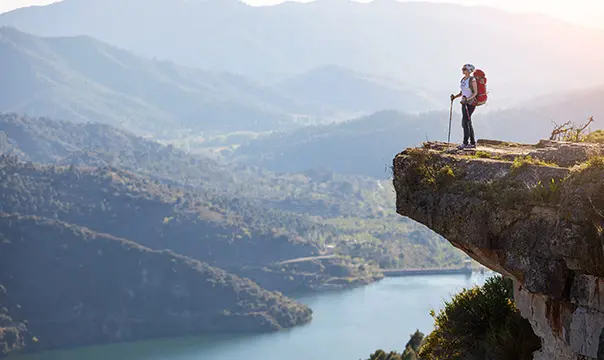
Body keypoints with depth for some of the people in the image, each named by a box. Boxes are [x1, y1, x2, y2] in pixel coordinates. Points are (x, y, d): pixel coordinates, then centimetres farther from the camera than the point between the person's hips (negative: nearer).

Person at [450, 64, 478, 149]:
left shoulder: (472, 80, -12)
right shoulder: (463, 79, 12)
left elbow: (475, 92, -13)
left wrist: (468, 99, -26)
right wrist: (455, 96, 5)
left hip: (471, 103, -8)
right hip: (464, 103, 8)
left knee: (465, 122, -12)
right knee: (468, 123, 9)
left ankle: (465, 143, -10)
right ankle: (472, 143, 14)